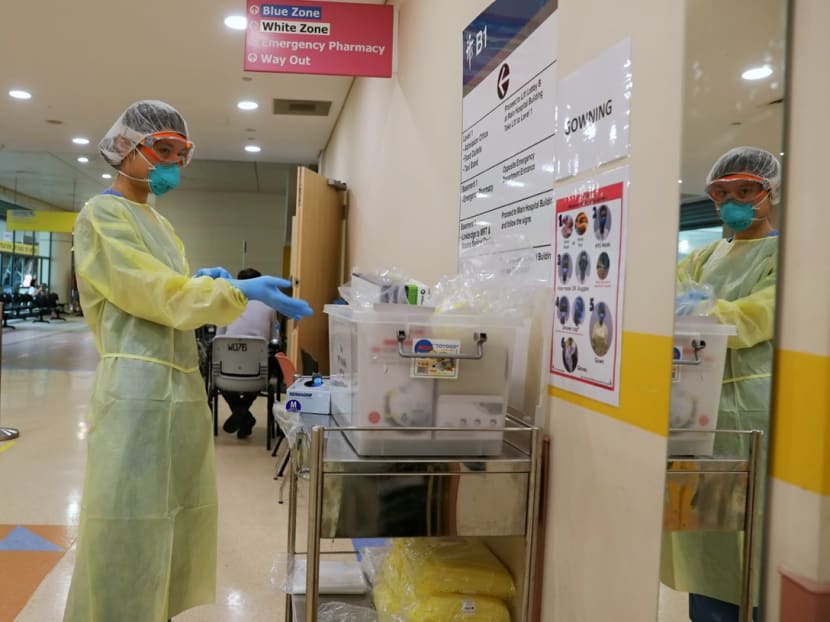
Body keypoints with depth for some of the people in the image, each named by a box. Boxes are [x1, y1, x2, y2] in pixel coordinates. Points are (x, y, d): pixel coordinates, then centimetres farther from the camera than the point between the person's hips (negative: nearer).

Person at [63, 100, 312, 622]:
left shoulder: (159, 223, 19)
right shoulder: (102, 216, -7)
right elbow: (155, 293, -17)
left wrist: (204, 285, 1)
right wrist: (243, 292, -21)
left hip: (182, 387, 9)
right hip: (138, 389, -9)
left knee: (175, 518, 15)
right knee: (131, 527, 0)